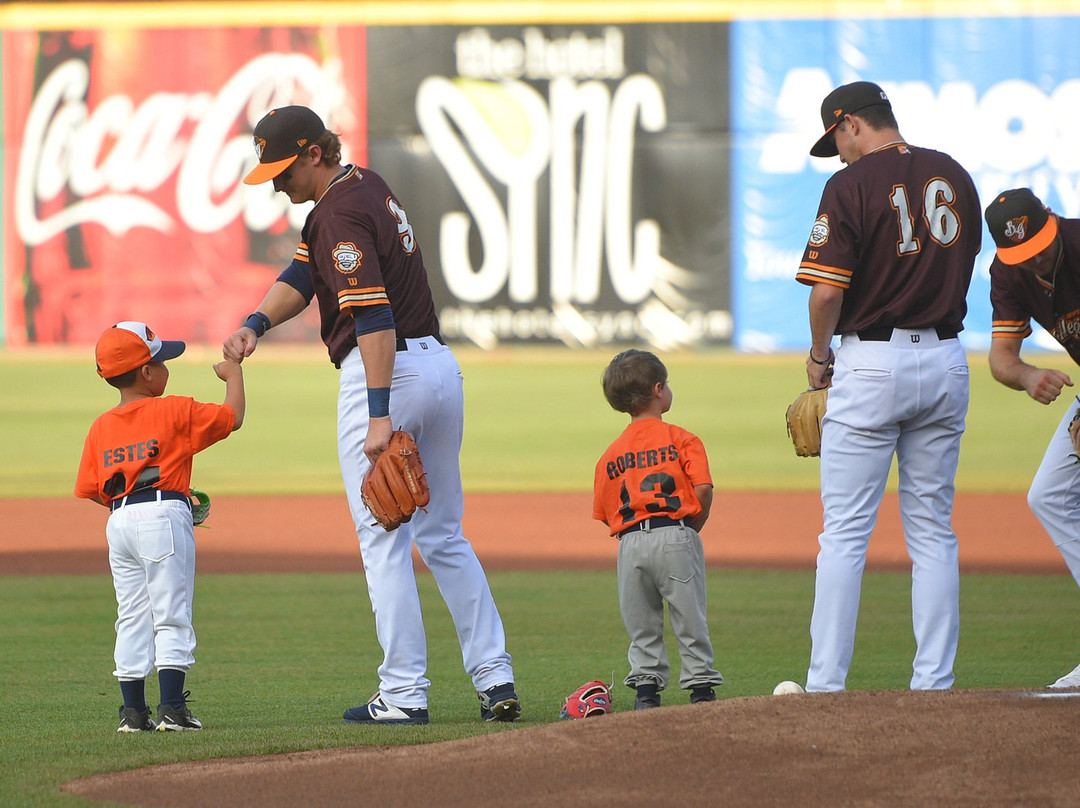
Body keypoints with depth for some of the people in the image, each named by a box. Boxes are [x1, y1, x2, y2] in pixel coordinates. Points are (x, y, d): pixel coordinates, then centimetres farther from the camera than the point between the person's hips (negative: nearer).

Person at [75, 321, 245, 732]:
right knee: (171, 617, -2)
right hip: (165, 516, -5)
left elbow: (91, 489, 7)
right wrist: (233, 375, 19)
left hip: (119, 521, 5)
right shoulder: (176, 412, -5)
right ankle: (171, 708, -8)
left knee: (132, 619, 11)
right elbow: (232, 417, 2)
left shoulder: (101, 427, 9)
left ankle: (133, 710, 10)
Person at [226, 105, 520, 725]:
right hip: (441, 366, 10)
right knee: (445, 537, 14)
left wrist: (380, 416, -30)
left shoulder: (342, 213, -16)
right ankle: (496, 680, 9)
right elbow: (303, 275, 12)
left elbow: (373, 315, -25)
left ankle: (405, 693, -3)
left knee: (385, 540, -3)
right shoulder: (364, 184, 14)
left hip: (389, 372, -10)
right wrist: (255, 325, -6)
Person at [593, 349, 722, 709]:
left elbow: (605, 513, 9)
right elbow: (703, 488, -8)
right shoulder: (681, 439, 1)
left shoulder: (610, 455, 12)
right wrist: (691, 529, 6)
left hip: (630, 541, 3)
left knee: (641, 626, 10)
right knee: (690, 619, 2)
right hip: (675, 536, -3)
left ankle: (646, 686, 5)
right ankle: (700, 684, 2)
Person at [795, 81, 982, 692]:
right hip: (946, 361, 6)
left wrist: (820, 355, 1)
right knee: (933, 532, 9)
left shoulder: (852, 185, -11)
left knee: (845, 533, -2)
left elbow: (827, 290, -15)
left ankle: (827, 684, -4)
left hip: (871, 363, -6)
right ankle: (934, 685, 7)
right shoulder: (955, 177, 8)